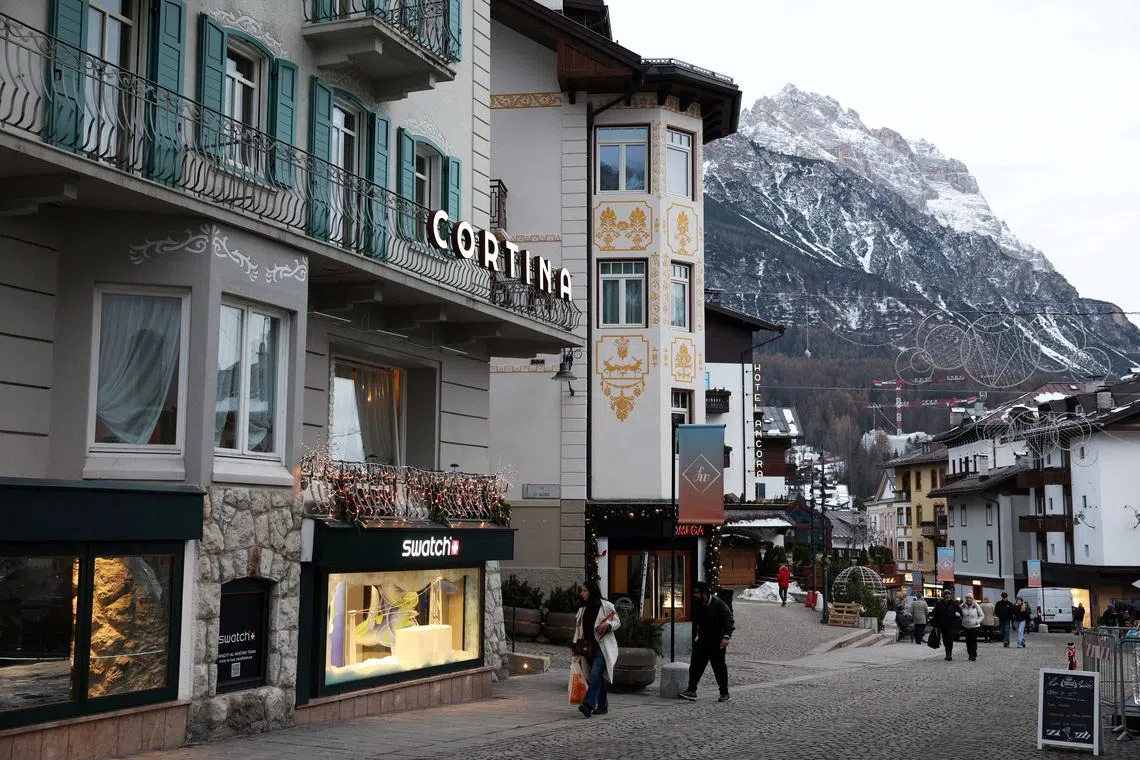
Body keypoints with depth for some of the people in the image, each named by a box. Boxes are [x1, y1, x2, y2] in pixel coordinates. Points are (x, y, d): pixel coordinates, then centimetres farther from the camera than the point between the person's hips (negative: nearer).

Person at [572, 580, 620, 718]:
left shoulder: (606, 606, -2)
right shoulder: (582, 609, 16)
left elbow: (617, 622, 1)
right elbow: (578, 628, 17)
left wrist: (607, 625, -19)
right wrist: (576, 644, 8)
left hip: (603, 646, -6)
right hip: (589, 646, 6)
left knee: (595, 673, -18)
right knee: (597, 676, 7)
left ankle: (589, 704, -27)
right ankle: (603, 706, 14)